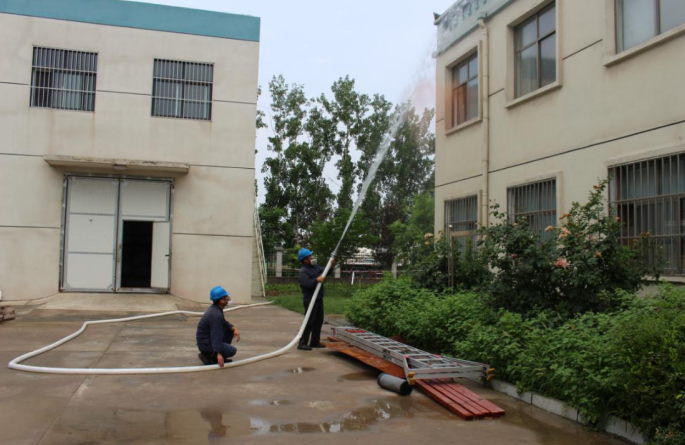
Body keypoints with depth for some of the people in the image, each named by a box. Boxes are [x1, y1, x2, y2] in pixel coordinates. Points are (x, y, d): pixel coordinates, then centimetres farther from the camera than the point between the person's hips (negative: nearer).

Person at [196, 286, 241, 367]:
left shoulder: (216, 309, 4)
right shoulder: (216, 314, -26)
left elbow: (224, 323, 17)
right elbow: (216, 336, -29)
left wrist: (234, 328, -2)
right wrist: (219, 353, -30)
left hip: (209, 338, 10)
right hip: (205, 344, -10)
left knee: (230, 330, 10)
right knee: (232, 351, -13)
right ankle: (207, 356, -4)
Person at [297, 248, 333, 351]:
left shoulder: (316, 267, 12)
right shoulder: (303, 271, -15)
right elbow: (306, 283, -30)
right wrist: (317, 280, -35)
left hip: (319, 299, 9)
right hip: (310, 299, -9)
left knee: (319, 321, 15)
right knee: (309, 322, -9)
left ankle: (315, 341, 25)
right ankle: (302, 343, -4)